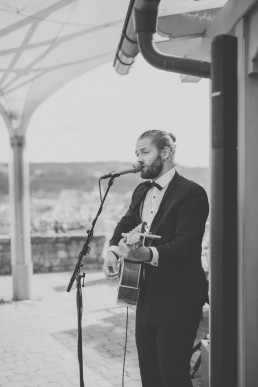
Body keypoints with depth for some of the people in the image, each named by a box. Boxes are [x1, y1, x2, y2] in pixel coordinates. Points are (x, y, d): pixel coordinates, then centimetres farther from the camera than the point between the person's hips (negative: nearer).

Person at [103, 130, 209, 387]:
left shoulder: (191, 193, -15)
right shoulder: (141, 191, 11)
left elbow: (185, 245, -24)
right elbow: (126, 224, 14)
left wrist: (148, 254, -42)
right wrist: (112, 252, -7)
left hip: (177, 302, -8)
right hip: (146, 298, 8)